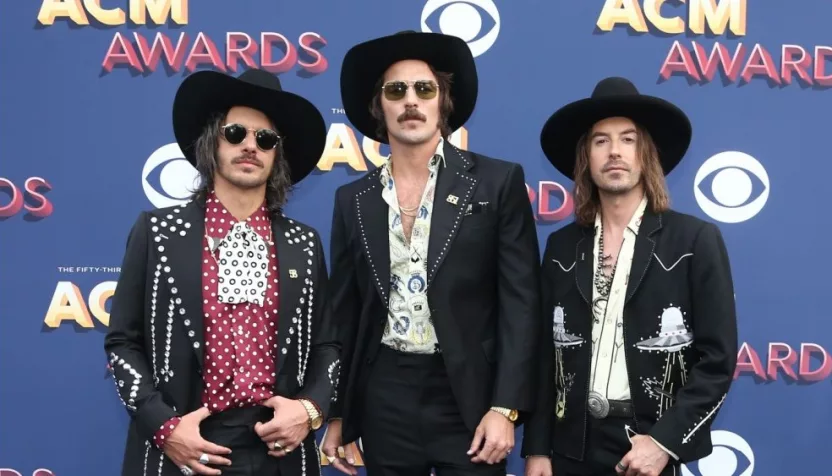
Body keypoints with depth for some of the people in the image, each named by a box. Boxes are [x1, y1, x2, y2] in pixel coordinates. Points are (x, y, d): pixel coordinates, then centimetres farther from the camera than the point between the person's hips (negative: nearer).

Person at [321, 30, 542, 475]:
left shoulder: (498, 181, -2)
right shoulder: (353, 199, 7)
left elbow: (521, 302, -5)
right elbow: (343, 314, 9)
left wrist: (505, 407, -11)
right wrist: (337, 413, 8)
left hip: (468, 396, -3)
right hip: (383, 399, 3)